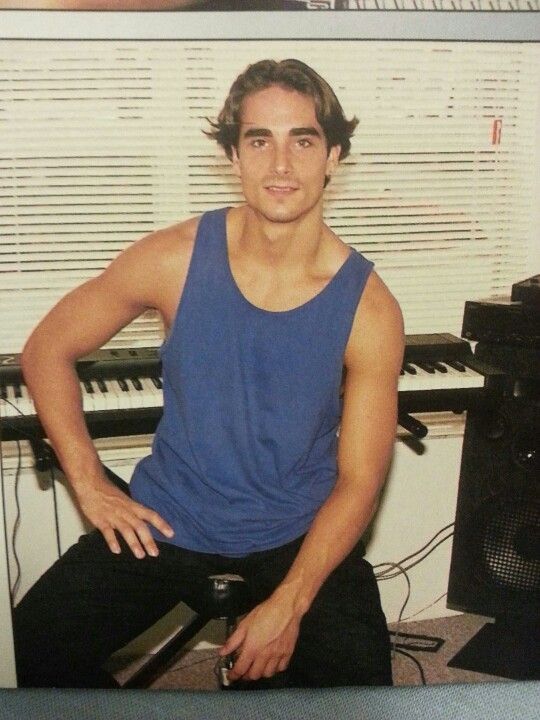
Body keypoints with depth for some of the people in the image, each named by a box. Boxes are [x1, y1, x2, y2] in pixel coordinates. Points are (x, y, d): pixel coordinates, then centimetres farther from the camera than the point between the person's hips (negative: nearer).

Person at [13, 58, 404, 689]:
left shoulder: (367, 306, -13)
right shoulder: (176, 258, -12)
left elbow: (358, 480, -10)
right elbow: (46, 351, 0)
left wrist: (288, 605, -19)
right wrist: (89, 483, -6)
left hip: (300, 531, 0)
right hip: (168, 519, 1)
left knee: (358, 673, -19)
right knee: (33, 650, -14)